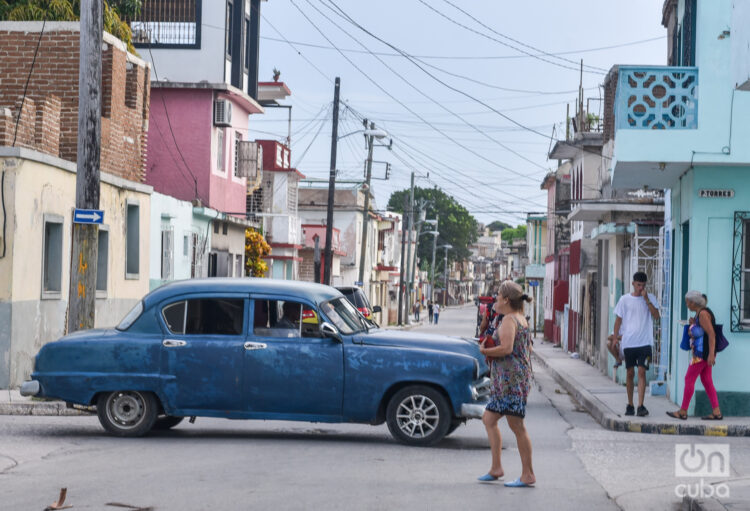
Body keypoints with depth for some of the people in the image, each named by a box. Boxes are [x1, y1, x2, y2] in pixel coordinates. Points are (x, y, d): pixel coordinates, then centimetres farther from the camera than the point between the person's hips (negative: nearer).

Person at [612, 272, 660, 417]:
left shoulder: (650, 298, 6)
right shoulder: (625, 299, 5)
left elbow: (656, 316, -6)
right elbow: (618, 320, 9)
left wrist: (647, 300, -12)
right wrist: (615, 338, 3)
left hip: (645, 342, -1)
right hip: (628, 342, 1)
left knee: (641, 372, -10)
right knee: (630, 373, 7)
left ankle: (640, 406, -14)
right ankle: (630, 405, 17)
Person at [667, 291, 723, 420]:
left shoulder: (703, 314, -16)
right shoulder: (699, 313, 15)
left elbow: (711, 334, -22)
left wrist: (711, 354, -27)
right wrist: (693, 324, 6)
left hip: (702, 353, -10)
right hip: (703, 353, 10)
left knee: (689, 379, -3)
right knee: (706, 380, 8)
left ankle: (683, 412, 2)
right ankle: (716, 412, 4)